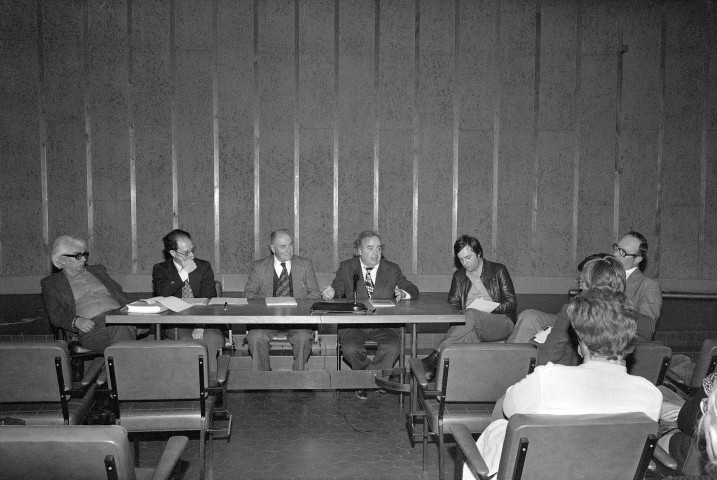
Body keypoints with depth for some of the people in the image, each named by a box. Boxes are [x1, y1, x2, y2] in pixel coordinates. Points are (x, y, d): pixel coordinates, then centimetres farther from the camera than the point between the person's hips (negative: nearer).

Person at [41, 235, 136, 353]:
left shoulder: (97, 270, 29)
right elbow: (55, 315, 8)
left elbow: (119, 293, 24)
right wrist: (76, 321, -14)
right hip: (91, 326, -3)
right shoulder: (50, 283, 19)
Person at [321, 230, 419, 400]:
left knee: (393, 347, -29)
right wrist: (331, 292, -27)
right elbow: (338, 289, -1)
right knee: (351, 349, -30)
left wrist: (403, 294, -17)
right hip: (353, 323, -1)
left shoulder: (392, 269, 11)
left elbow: (413, 290, 8)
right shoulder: (346, 267, 9)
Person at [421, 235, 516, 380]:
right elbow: (452, 304, 13)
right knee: (469, 335, -37)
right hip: (471, 324, 3)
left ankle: (435, 357, -43)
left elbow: (512, 303, 3)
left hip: (501, 322, -2)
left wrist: (490, 308, -15)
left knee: (471, 314, -36)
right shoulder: (459, 276, 19)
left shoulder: (498, 270, 9)